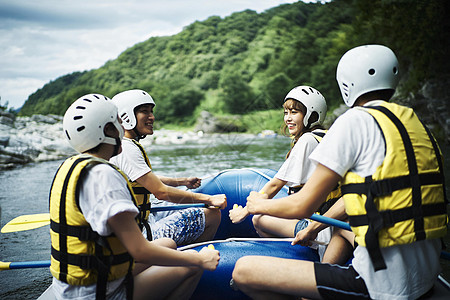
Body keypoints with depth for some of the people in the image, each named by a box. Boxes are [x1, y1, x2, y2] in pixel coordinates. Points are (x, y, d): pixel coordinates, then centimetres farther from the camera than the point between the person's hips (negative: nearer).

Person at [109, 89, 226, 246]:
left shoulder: (127, 145, 11)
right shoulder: (127, 150, -22)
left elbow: (148, 180, 24)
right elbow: (161, 192, -24)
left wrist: (183, 181, 25)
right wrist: (209, 199, -18)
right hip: (139, 234, -11)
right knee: (213, 214, -7)